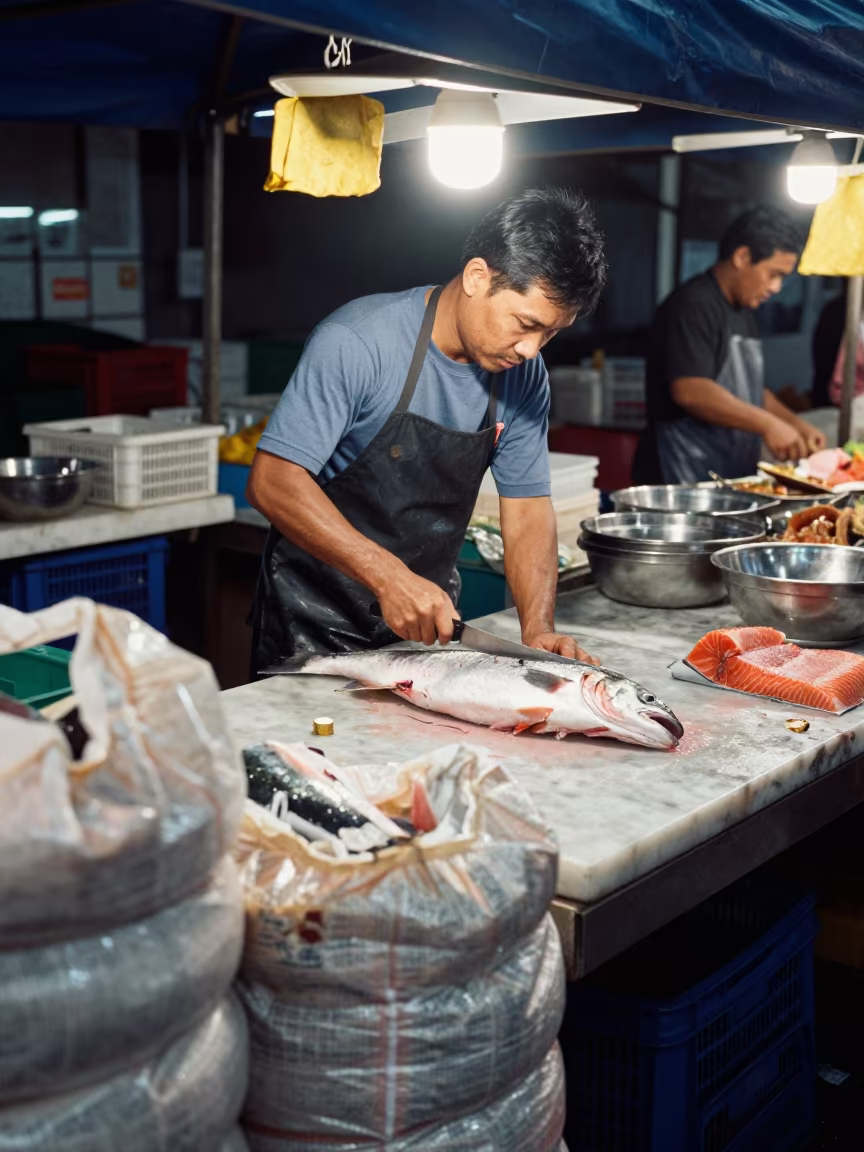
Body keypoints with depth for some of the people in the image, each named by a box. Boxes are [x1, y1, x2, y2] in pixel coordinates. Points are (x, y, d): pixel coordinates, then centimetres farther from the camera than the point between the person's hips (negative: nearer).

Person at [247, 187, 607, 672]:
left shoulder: (524, 376, -5)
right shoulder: (358, 342, -24)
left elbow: (527, 508, -1)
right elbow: (273, 482, -27)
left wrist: (539, 630, -17)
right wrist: (389, 577, -35)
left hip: (429, 619, 6)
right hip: (318, 623, -5)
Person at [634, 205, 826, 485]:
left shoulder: (742, 312, 20)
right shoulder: (692, 306, -11)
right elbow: (689, 391, -23)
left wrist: (797, 425, 14)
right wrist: (768, 424, -23)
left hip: (734, 477, 9)